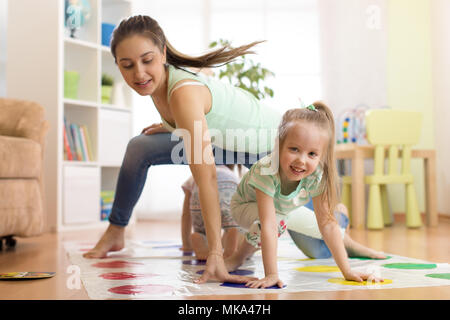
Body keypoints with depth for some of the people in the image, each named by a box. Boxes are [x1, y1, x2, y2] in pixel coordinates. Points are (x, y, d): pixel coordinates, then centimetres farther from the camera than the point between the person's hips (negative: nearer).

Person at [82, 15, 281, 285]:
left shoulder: (183, 92, -38)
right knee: (141, 148, -1)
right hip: (228, 139, 7)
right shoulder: (156, 80, -12)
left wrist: (215, 255, -46)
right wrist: (171, 127, -7)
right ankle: (116, 232, 16)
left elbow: (206, 177, -44)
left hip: (271, 145, -7)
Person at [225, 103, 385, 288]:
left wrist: (347, 271, -26)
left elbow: (327, 224, -24)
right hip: (246, 205, -6)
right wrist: (271, 274, -47)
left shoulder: (315, 176, -29)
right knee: (278, 222, -33)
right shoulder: (266, 171, -42)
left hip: (284, 208, 6)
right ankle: (239, 256, -9)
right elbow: (269, 224, -45)